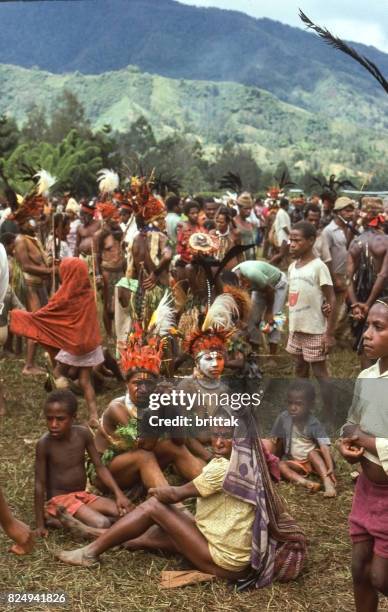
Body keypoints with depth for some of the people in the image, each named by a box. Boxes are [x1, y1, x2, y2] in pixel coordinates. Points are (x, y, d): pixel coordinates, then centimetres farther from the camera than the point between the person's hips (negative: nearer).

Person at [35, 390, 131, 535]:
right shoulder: (44, 443, -17)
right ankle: (54, 519, -7)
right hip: (59, 500, -7)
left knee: (126, 512, -9)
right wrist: (40, 524, -14)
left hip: (83, 496, 7)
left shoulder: (83, 434, -5)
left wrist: (119, 494, -11)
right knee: (102, 525, -27)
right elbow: (40, 484, -13)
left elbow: (100, 467, 1)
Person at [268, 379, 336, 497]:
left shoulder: (314, 424, -19)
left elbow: (324, 446, -28)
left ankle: (328, 483, -44)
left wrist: (330, 467, -41)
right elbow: (276, 441, 1)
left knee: (313, 452, -32)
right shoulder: (283, 418, -11)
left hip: (313, 460, -2)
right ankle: (306, 482, -42)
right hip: (293, 461, 3)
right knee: (280, 465, -25)